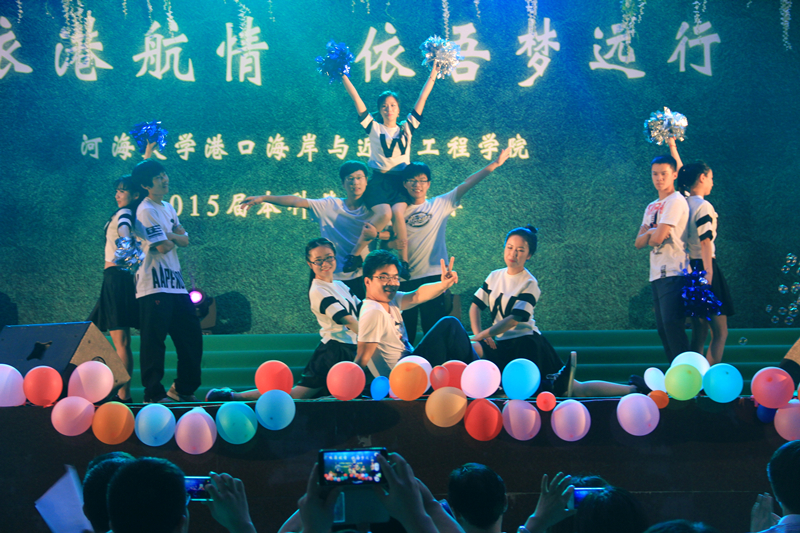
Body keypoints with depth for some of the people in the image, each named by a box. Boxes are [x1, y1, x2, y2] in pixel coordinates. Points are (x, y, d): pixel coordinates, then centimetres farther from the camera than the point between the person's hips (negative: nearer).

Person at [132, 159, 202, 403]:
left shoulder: (168, 207, 18)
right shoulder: (146, 210, -10)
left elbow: (185, 240, 10)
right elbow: (162, 247, -17)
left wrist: (169, 234, -6)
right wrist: (174, 239, 2)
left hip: (175, 282, 9)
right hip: (154, 285, -9)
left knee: (191, 337, 10)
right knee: (154, 340, -6)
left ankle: (183, 389, 21)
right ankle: (154, 394, 1)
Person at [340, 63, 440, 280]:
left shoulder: (406, 127, 15)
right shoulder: (374, 128, 10)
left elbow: (422, 99, 15)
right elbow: (356, 99, 5)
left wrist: (432, 75, 14)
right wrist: (343, 76, 2)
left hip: (401, 181, 2)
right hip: (379, 180, -2)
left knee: (398, 212, -28)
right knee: (384, 214, -28)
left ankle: (404, 260, -19)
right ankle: (354, 254, -17)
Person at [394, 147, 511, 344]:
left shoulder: (439, 204, 7)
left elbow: (466, 185, 1)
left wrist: (494, 165, -5)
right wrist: (392, 242, -12)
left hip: (433, 276, -1)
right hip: (404, 280, 1)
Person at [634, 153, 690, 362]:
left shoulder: (676, 201, -7)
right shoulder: (651, 207, 20)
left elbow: (658, 237, -15)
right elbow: (638, 243, 14)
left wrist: (650, 236, 6)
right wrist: (650, 232, -5)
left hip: (673, 273, -9)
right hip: (656, 274, 9)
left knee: (672, 324, -16)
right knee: (663, 329, 8)